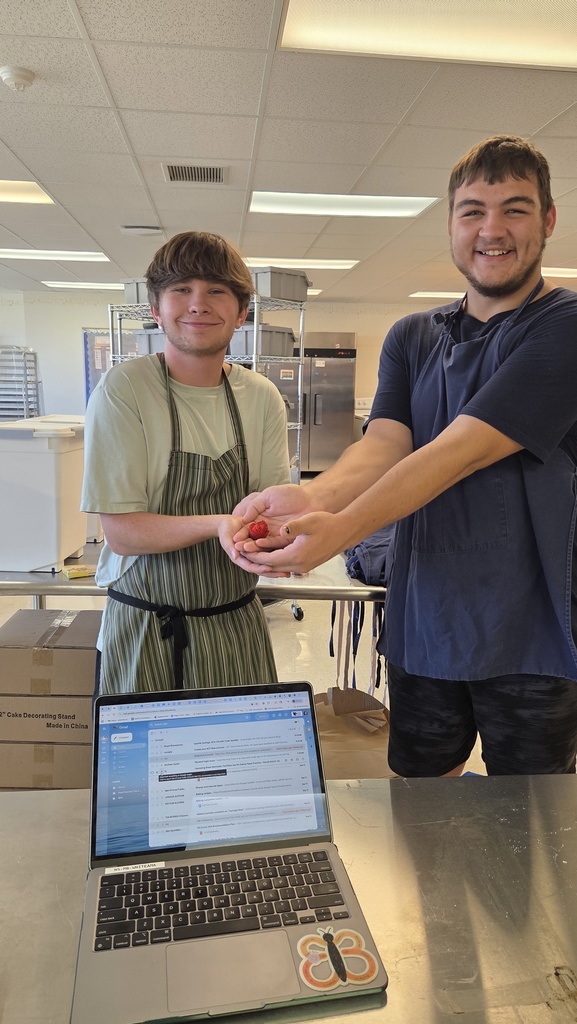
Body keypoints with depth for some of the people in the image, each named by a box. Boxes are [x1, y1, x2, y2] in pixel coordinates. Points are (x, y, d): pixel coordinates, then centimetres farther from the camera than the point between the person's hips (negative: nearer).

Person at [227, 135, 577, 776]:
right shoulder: (411, 338, 9)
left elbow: (463, 449, -22)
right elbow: (383, 442, -8)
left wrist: (339, 529, -31)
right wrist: (309, 498, -29)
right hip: (423, 627, 4)